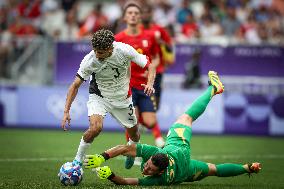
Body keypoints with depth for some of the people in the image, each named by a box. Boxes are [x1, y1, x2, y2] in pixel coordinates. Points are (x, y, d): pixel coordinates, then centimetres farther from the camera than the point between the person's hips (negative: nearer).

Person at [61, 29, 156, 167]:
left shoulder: (125, 50, -25)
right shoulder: (89, 61, -27)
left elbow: (150, 67, -14)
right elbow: (75, 85, -18)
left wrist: (149, 84, -34)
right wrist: (66, 111, -25)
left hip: (123, 98, 3)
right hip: (99, 97, -3)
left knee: (134, 133, 13)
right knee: (95, 127, -29)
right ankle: (78, 160, -9)